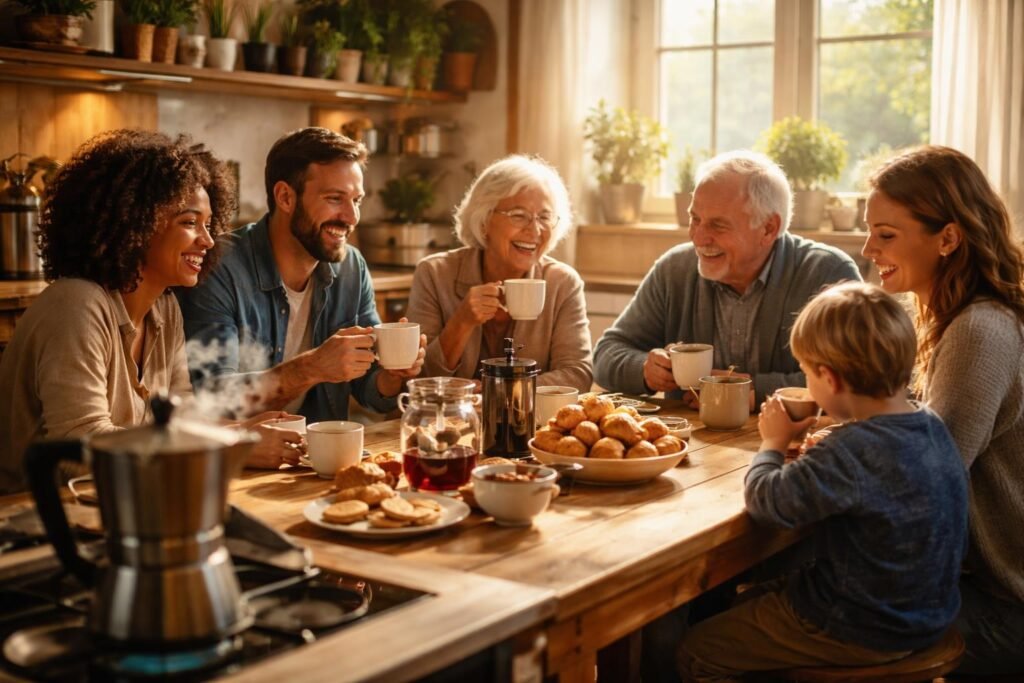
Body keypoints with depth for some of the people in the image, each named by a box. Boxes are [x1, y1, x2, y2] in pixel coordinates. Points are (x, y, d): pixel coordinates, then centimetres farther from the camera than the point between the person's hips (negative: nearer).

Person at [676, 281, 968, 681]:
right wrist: (825, 453, -1)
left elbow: (766, 502, -25)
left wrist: (773, 442, -7)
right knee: (749, 596, 29)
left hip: (862, 633, -9)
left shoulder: (852, 451, -31)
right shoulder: (933, 427, -4)